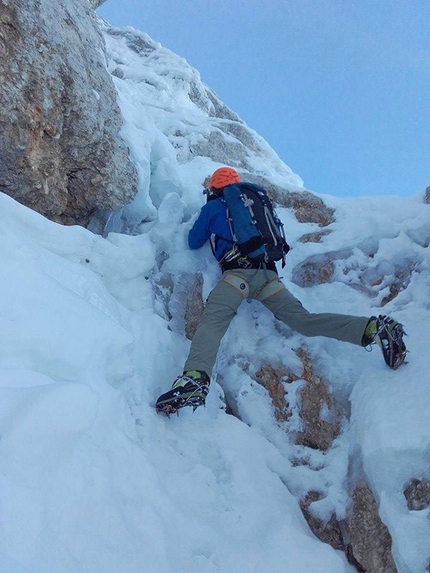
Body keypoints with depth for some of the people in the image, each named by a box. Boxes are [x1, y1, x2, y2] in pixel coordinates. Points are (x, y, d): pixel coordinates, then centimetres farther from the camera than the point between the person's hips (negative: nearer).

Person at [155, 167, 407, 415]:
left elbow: (194, 242, 25)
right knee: (304, 319, -4)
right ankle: (373, 328, -18)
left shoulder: (213, 207, 17)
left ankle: (196, 377, -46)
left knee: (211, 322, -20)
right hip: (268, 273, 5)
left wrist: (211, 229, 45)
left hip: (238, 271, -5)